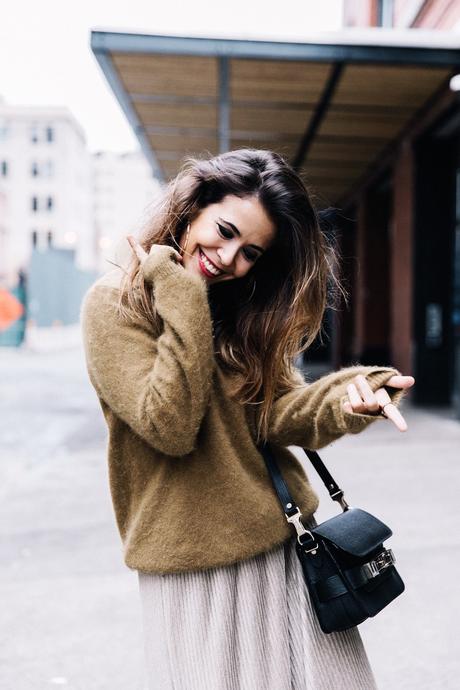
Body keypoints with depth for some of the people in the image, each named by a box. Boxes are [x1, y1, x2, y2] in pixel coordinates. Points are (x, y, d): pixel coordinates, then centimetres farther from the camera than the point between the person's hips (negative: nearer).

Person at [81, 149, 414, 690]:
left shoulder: (245, 303, 6)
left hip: (287, 536, 5)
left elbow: (269, 412, -5)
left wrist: (346, 397, -23)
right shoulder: (114, 304, -10)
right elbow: (170, 427, -21)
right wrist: (181, 296, -21)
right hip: (193, 560, -4)